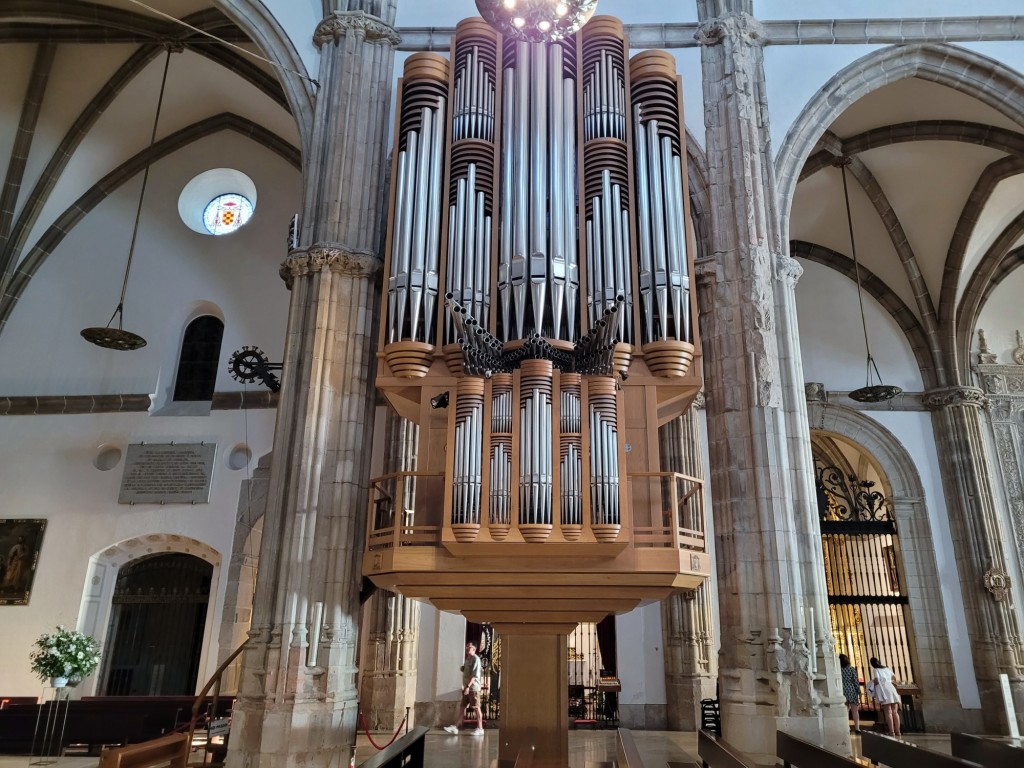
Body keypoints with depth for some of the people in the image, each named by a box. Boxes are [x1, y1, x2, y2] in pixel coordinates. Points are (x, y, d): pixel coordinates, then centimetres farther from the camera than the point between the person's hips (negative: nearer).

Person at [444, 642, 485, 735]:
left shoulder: (475, 659, -12)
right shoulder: (468, 659, 16)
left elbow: (474, 675, -19)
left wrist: (468, 686, -25)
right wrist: (463, 669, 5)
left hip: (473, 687, -9)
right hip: (467, 687, 9)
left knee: (476, 708, -3)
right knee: (462, 707, 8)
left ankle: (480, 729, 3)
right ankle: (455, 727, 9)